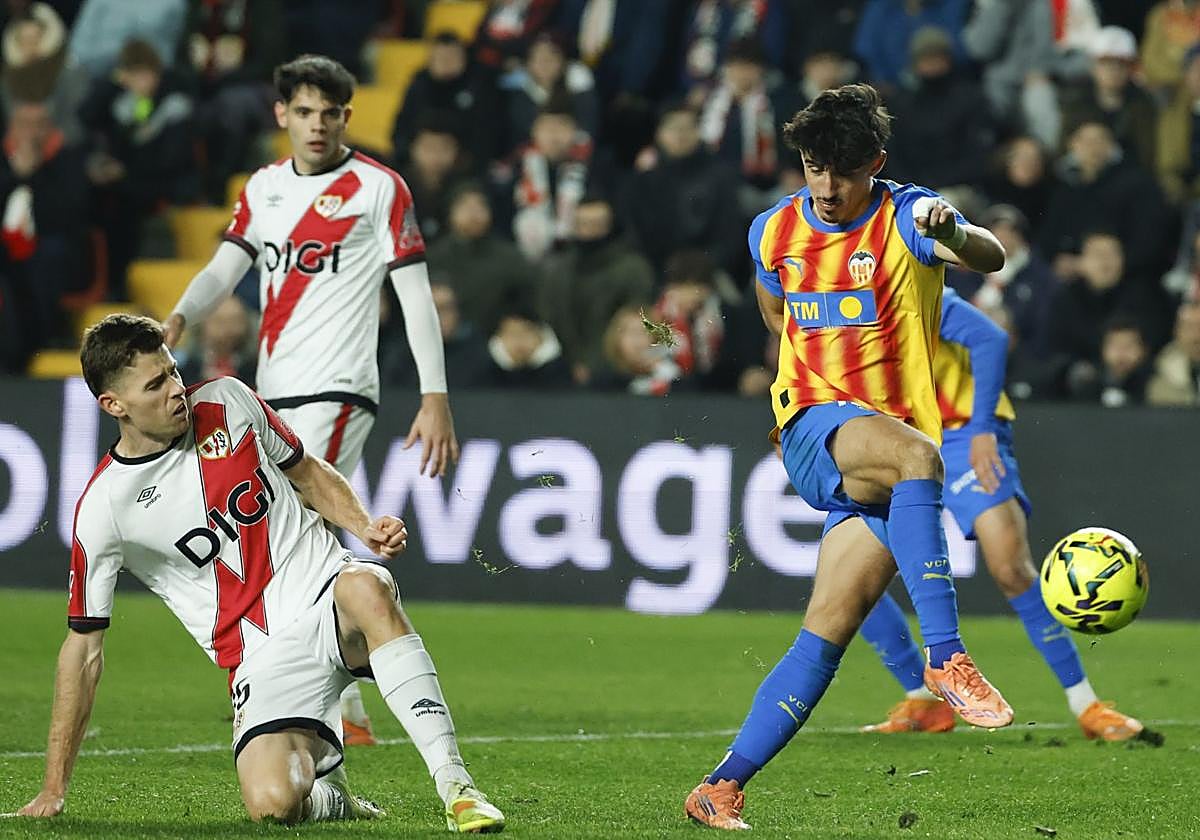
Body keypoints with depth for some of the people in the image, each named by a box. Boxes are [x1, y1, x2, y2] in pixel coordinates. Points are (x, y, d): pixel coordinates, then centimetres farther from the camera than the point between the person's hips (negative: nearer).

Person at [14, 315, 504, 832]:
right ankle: (328, 795, 11)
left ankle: (455, 784, -32)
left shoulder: (227, 402, 4)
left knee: (368, 590, -36)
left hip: (327, 595, 2)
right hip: (264, 657, -2)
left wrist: (365, 528, -1)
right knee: (272, 804, -28)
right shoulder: (103, 508, -4)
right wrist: (53, 789, -1)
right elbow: (83, 647, 1)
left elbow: (308, 474, 21)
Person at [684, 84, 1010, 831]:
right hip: (815, 430, 0)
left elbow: (991, 258, -25)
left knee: (829, 629, -6)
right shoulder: (774, 231, 8)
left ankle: (724, 787, 3)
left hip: (882, 472, 0)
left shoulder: (904, 219, -4)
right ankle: (946, 657, -40)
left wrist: (956, 234, -46)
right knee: (915, 455, -34)